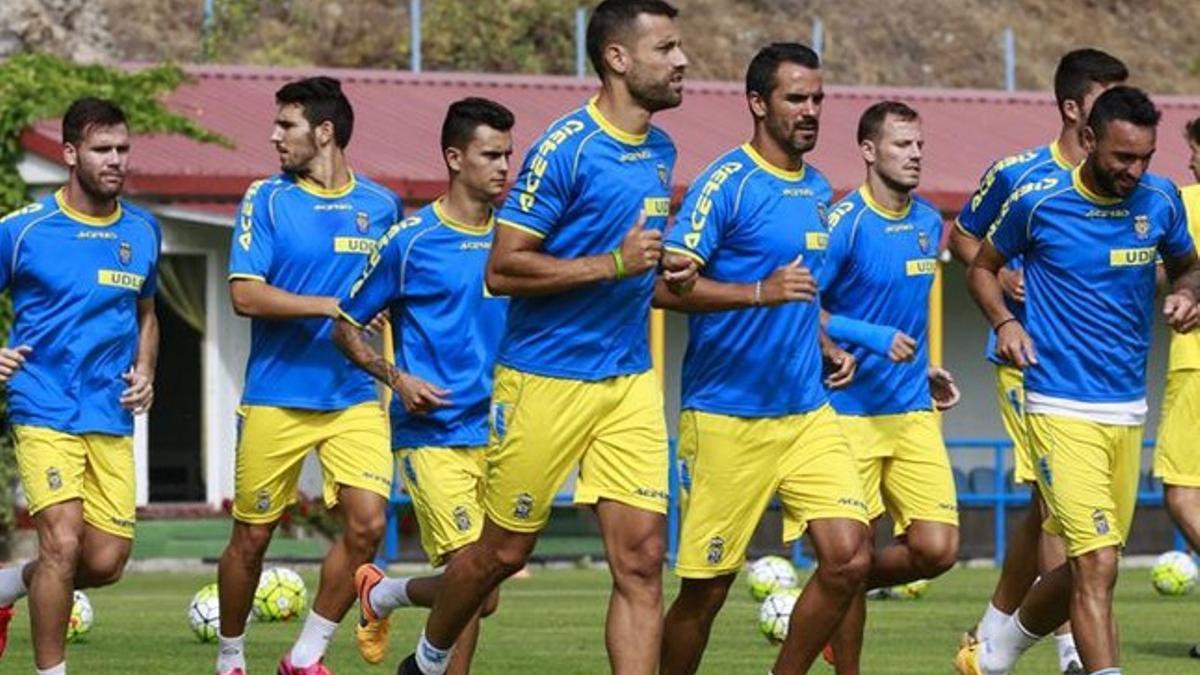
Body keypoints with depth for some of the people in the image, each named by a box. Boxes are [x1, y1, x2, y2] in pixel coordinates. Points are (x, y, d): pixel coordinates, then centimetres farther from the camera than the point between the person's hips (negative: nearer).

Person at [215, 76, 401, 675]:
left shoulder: (380, 206, 8)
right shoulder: (266, 199, -1)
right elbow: (245, 293, -10)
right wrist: (334, 306, -18)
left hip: (355, 398, 2)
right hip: (275, 397, -2)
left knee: (367, 522, -13)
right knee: (252, 536, 3)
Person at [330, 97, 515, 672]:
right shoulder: (410, 240, -4)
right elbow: (346, 326, 4)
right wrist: (395, 377, -12)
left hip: (497, 432, 5)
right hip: (433, 435, -5)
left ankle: (384, 594, 33)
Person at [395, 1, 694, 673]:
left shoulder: (661, 151, 10)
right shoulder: (565, 150, -14)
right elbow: (503, 269, -17)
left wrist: (661, 273, 7)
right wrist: (614, 264, -21)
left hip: (631, 382, 6)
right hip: (546, 381, -6)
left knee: (642, 559, -5)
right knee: (503, 552, 8)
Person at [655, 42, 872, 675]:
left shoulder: (816, 188, 13)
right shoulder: (726, 184, -10)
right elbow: (666, 286, -19)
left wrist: (826, 347, 13)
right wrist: (760, 292, -28)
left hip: (808, 413, 6)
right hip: (727, 417, -6)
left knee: (849, 558, -9)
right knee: (706, 587, 0)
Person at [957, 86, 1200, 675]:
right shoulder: (1037, 201, -7)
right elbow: (982, 267, 9)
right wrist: (1004, 322, -9)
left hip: (1129, 407, 6)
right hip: (1062, 407, -5)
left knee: (1085, 569, 14)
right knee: (1097, 566, -16)